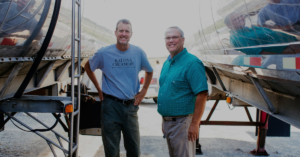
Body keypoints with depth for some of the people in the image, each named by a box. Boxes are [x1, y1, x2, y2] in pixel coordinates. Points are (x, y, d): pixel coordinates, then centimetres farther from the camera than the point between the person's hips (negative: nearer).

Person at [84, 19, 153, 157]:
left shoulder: (139, 53, 0)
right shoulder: (104, 53, -5)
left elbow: (149, 71, 18)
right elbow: (88, 67, 13)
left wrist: (143, 91, 7)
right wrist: (99, 90, 7)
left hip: (131, 106, 2)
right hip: (111, 105, -2)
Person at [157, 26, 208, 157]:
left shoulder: (192, 63, -14)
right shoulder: (166, 63, 12)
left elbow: (202, 94, -20)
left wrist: (195, 124, -22)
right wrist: (164, 120, 15)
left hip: (182, 122, -8)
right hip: (167, 121, 8)